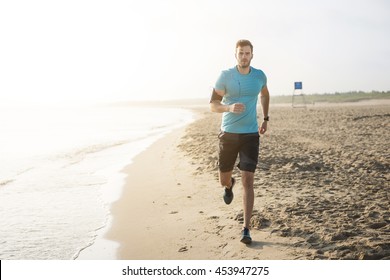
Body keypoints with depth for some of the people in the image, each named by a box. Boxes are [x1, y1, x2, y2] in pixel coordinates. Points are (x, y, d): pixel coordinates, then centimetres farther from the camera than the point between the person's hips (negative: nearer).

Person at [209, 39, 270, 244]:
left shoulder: (259, 76, 2)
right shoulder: (225, 76, -7)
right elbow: (213, 105, -5)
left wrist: (265, 119, 21)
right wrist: (229, 107, -25)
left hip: (251, 135, 0)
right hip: (228, 134, 0)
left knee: (248, 181, -10)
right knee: (223, 179, 13)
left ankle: (246, 228, -4)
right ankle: (229, 185, 54)